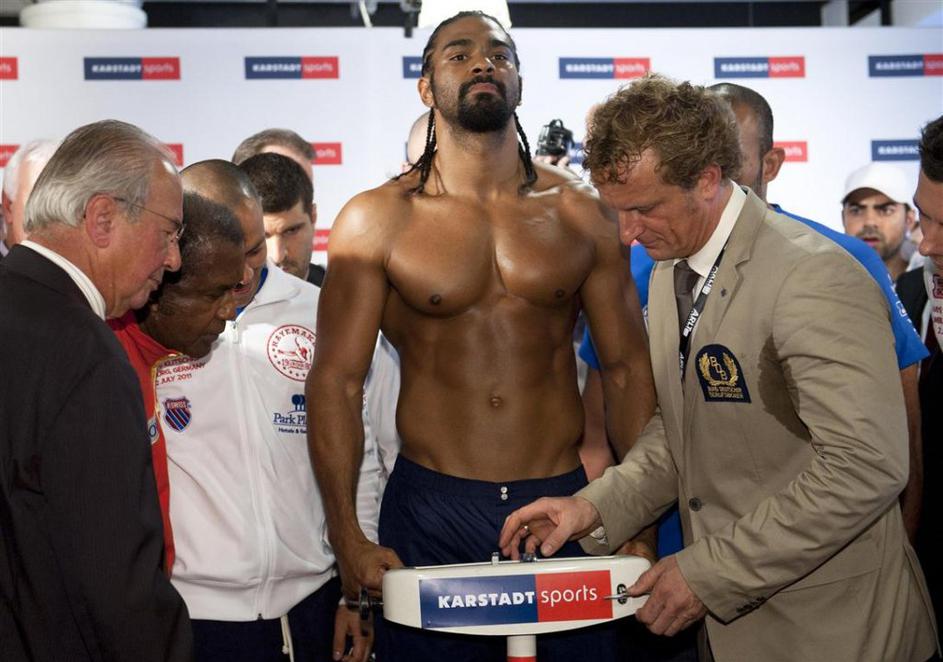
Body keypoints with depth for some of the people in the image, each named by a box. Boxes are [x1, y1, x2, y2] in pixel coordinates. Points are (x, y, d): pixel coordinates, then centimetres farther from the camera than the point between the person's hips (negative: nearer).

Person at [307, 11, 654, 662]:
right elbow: (336, 382, -2)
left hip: (564, 503, 2)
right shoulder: (376, 219, 0)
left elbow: (628, 370, 6)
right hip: (430, 507, -1)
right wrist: (348, 538, -10)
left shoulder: (580, 213, 5)